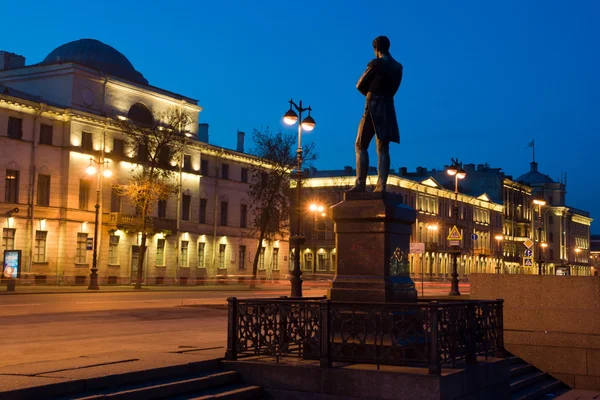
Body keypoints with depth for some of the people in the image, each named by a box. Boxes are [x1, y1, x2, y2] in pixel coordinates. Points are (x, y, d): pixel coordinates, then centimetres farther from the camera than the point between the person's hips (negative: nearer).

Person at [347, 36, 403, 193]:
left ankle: (360, 184, -11)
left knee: (361, 146, -2)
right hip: (388, 108, 6)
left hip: (373, 107, -6)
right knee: (383, 149, 4)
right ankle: (381, 186, -3)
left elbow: (360, 86, -3)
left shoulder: (376, 63, -9)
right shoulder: (398, 67, 11)